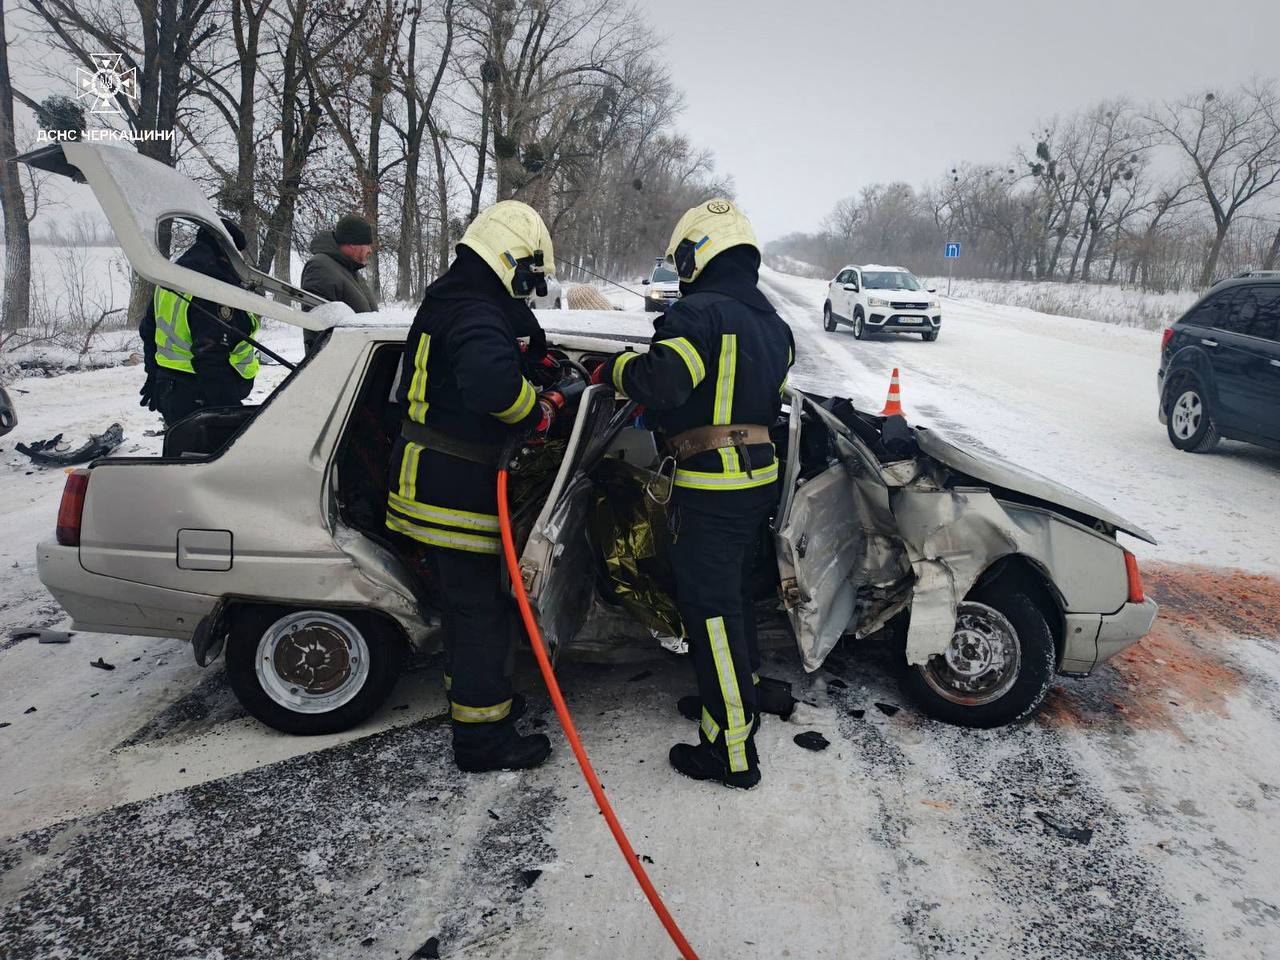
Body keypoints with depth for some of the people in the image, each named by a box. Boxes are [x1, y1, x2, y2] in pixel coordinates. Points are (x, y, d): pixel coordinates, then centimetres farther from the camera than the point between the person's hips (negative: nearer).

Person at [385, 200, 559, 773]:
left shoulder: (451, 302, 16)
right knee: (481, 610, -1)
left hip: (430, 484, 10)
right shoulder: (477, 314, -21)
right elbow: (492, 382, -40)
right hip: (457, 491, -10)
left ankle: (470, 692, 40)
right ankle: (481, 738, 10)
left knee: (464, 601, 23)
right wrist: (536, 412, -23)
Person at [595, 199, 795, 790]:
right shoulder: (771, 322, 15)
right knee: (735, 591, 24)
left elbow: (661, 380, -30)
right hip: (760, 474, 9)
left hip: (711, 486, -9)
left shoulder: (700, 312, -15)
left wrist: (616, 369, -8)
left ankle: (732, 751, 4)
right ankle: (739, 696, 42)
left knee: (710, 609, -3)